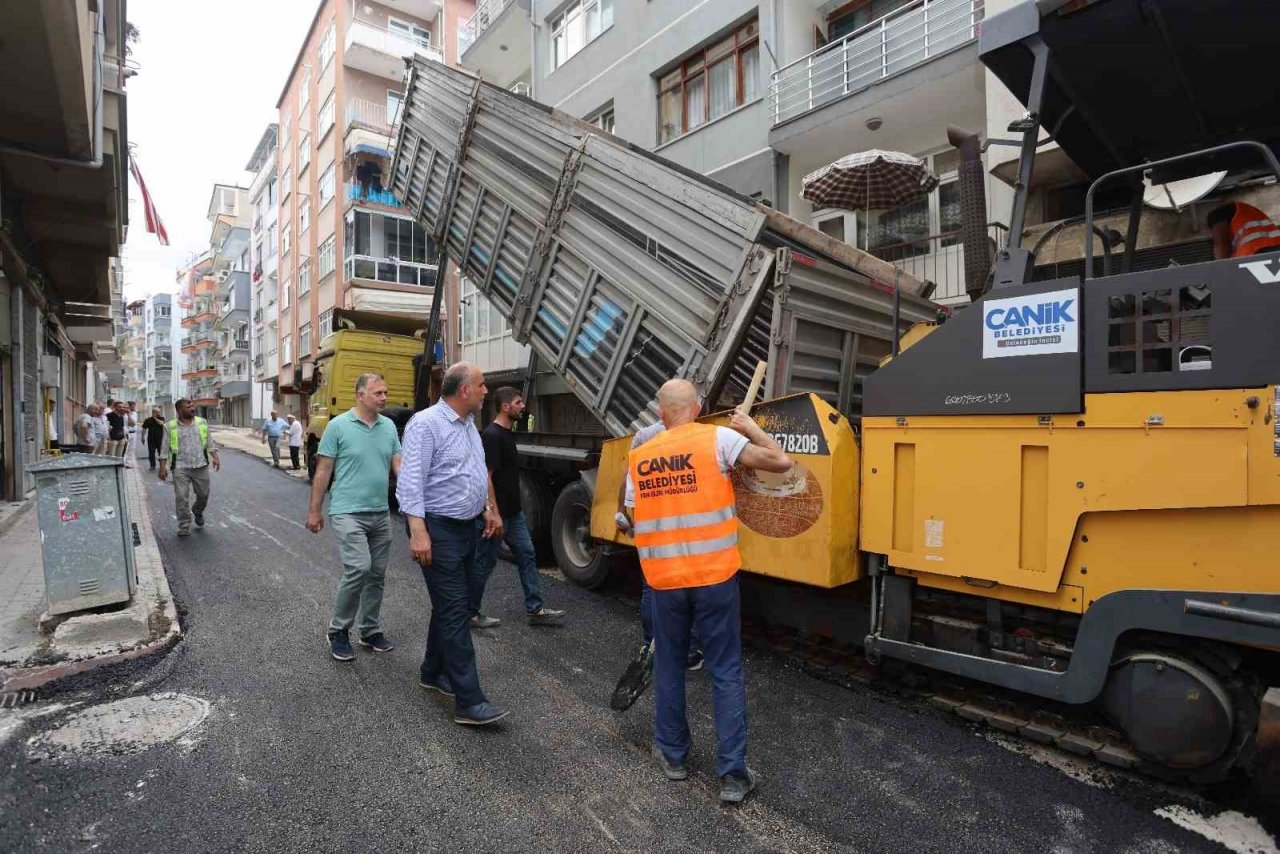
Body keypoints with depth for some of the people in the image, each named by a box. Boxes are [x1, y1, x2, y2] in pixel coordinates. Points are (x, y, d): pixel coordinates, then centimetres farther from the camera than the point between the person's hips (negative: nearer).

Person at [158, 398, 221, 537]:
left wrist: (215, 457, -3)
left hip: (201, 466, 2)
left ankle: (197, 512, 41)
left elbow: (209, 442, 10)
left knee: (203, 494, 11)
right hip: (180, 468, -2)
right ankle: (184, 527, 5)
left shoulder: (202, 422, 6)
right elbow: (165, 449, 1)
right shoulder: (170, 427, 0)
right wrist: (163, 467, -4)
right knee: (181, 497, -4)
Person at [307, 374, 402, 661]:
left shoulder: (389, 426, 6)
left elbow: (398, 465, 4)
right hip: (348, 512, -5)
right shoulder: (338, 426, -6)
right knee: (358, 568, -15)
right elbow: (323, 471, -3)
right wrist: (314, 511, -1)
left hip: (381, 513, 5)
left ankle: (370, 631, 27)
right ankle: (338, 631, 7)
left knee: (377, 574, 11)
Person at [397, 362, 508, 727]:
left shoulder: (468, 424, 13)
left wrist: (492, 509, 23)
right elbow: (410, 481, -22)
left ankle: (433, 672, 35)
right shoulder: (426, 423, -15)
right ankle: (468, 701, -2)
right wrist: (418, 531, -28)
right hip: (439, 530, -9)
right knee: (454, 611, -7)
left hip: (467, 527, 9)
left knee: (450, 606, 18)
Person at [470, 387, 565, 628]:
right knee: (485, 562, 4)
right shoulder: (491, 435, -18)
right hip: (498, 513, -9)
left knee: (527, 555, 10)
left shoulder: (508, 432, 10)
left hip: (514, 511, 9)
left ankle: (535, 609, 17)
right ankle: (470, 613, 20)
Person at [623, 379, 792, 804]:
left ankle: (673, 754, 35)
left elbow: (636, 522, 10)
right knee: (726, 673, 10)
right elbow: (781, 462, -10)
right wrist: (751, 429, 6)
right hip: (715, 576, -2)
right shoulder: (718, 438, -7)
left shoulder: (638, 458, 5)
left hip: (664, 579, 3)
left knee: (669, 665, 20)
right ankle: (733, 774, 16)